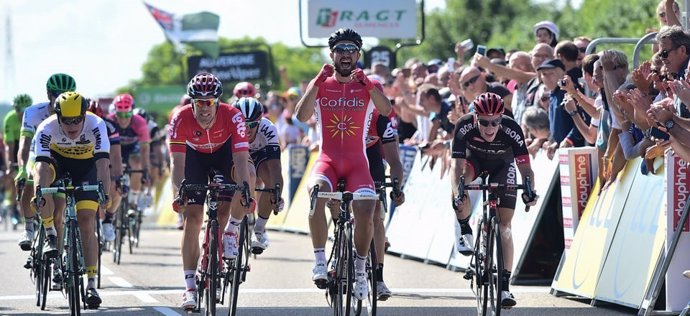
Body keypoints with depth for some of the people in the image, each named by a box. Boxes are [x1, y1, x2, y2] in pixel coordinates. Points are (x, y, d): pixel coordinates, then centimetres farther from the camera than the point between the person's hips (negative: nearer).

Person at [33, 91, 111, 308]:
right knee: (42, 173, -34)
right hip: (58, 161, 1)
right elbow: (41, 164, -40)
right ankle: (50, 235, -17)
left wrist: (105, 195, -54)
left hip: (86, 166, -1)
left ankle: (91, 284, -8)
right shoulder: (47, 129, -31)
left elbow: (103, 163, -41)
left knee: (86, 222, -13)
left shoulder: (96, 126, -33)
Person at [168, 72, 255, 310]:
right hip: (195, 155, -1)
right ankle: (190, 287, -8)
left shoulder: (232, 117, -33)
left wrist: (244, 190, -51)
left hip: (224, 152, 1)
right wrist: (179, 192, -50)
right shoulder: (181, 119, -32)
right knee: (192, 216, -12)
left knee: (247, 174, -31)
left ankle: (231, 232, -7)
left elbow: (241, 160, -38)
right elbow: (177, 162, -36)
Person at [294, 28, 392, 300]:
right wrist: (319, 81, -15)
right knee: (316, 192, -34)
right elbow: (301, 115, -10)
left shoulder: (368, 86, 7)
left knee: (365, 211, -23)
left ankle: (360, 269, 0)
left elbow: (386, 110, -13)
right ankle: (319, 259, -25)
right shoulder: (320, 84, 7)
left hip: (357, 162, 1)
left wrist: (365, 81, -20)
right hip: (327, 159, -1)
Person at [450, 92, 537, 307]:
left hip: (502, 165, 0)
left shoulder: (512, 130, -36)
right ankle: (465, 231, -6)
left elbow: (525, 166, -36)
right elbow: (458, 165, -38)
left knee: (504, 226, -9)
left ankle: (505, 286, -7)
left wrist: (529, 190, -56)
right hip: (474, 158, 0)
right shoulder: (464, 127, -35)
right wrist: (457, 194, -54)